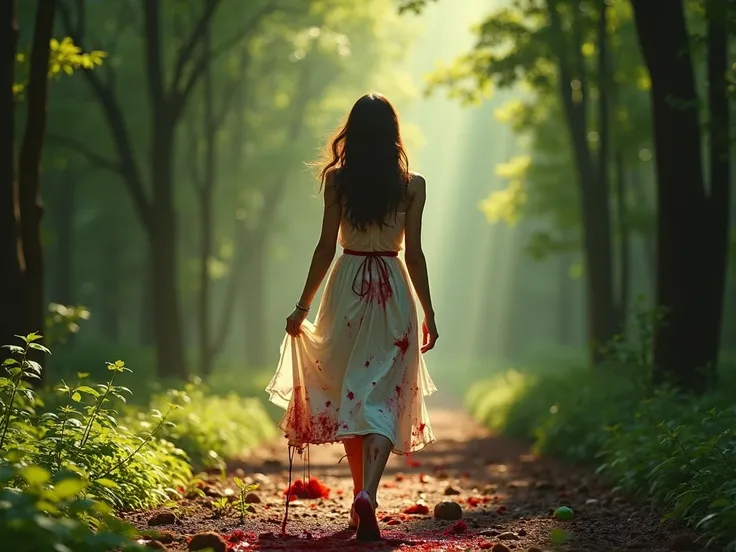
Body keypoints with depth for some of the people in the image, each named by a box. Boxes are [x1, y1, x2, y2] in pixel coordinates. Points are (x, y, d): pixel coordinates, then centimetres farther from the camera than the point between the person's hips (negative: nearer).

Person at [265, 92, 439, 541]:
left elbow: (326, 247, -2)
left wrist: (303, 306, 5)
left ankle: (361, 498, 21)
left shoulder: (337, 180, -1)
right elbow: (413, 254, -3)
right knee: (384, 398, -2)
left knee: (347, 396, 15)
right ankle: (367, 495, -23)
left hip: (347, 289, 1)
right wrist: (429, 314, 5)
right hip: (394, 290, -1)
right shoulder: (412, 185, -2)